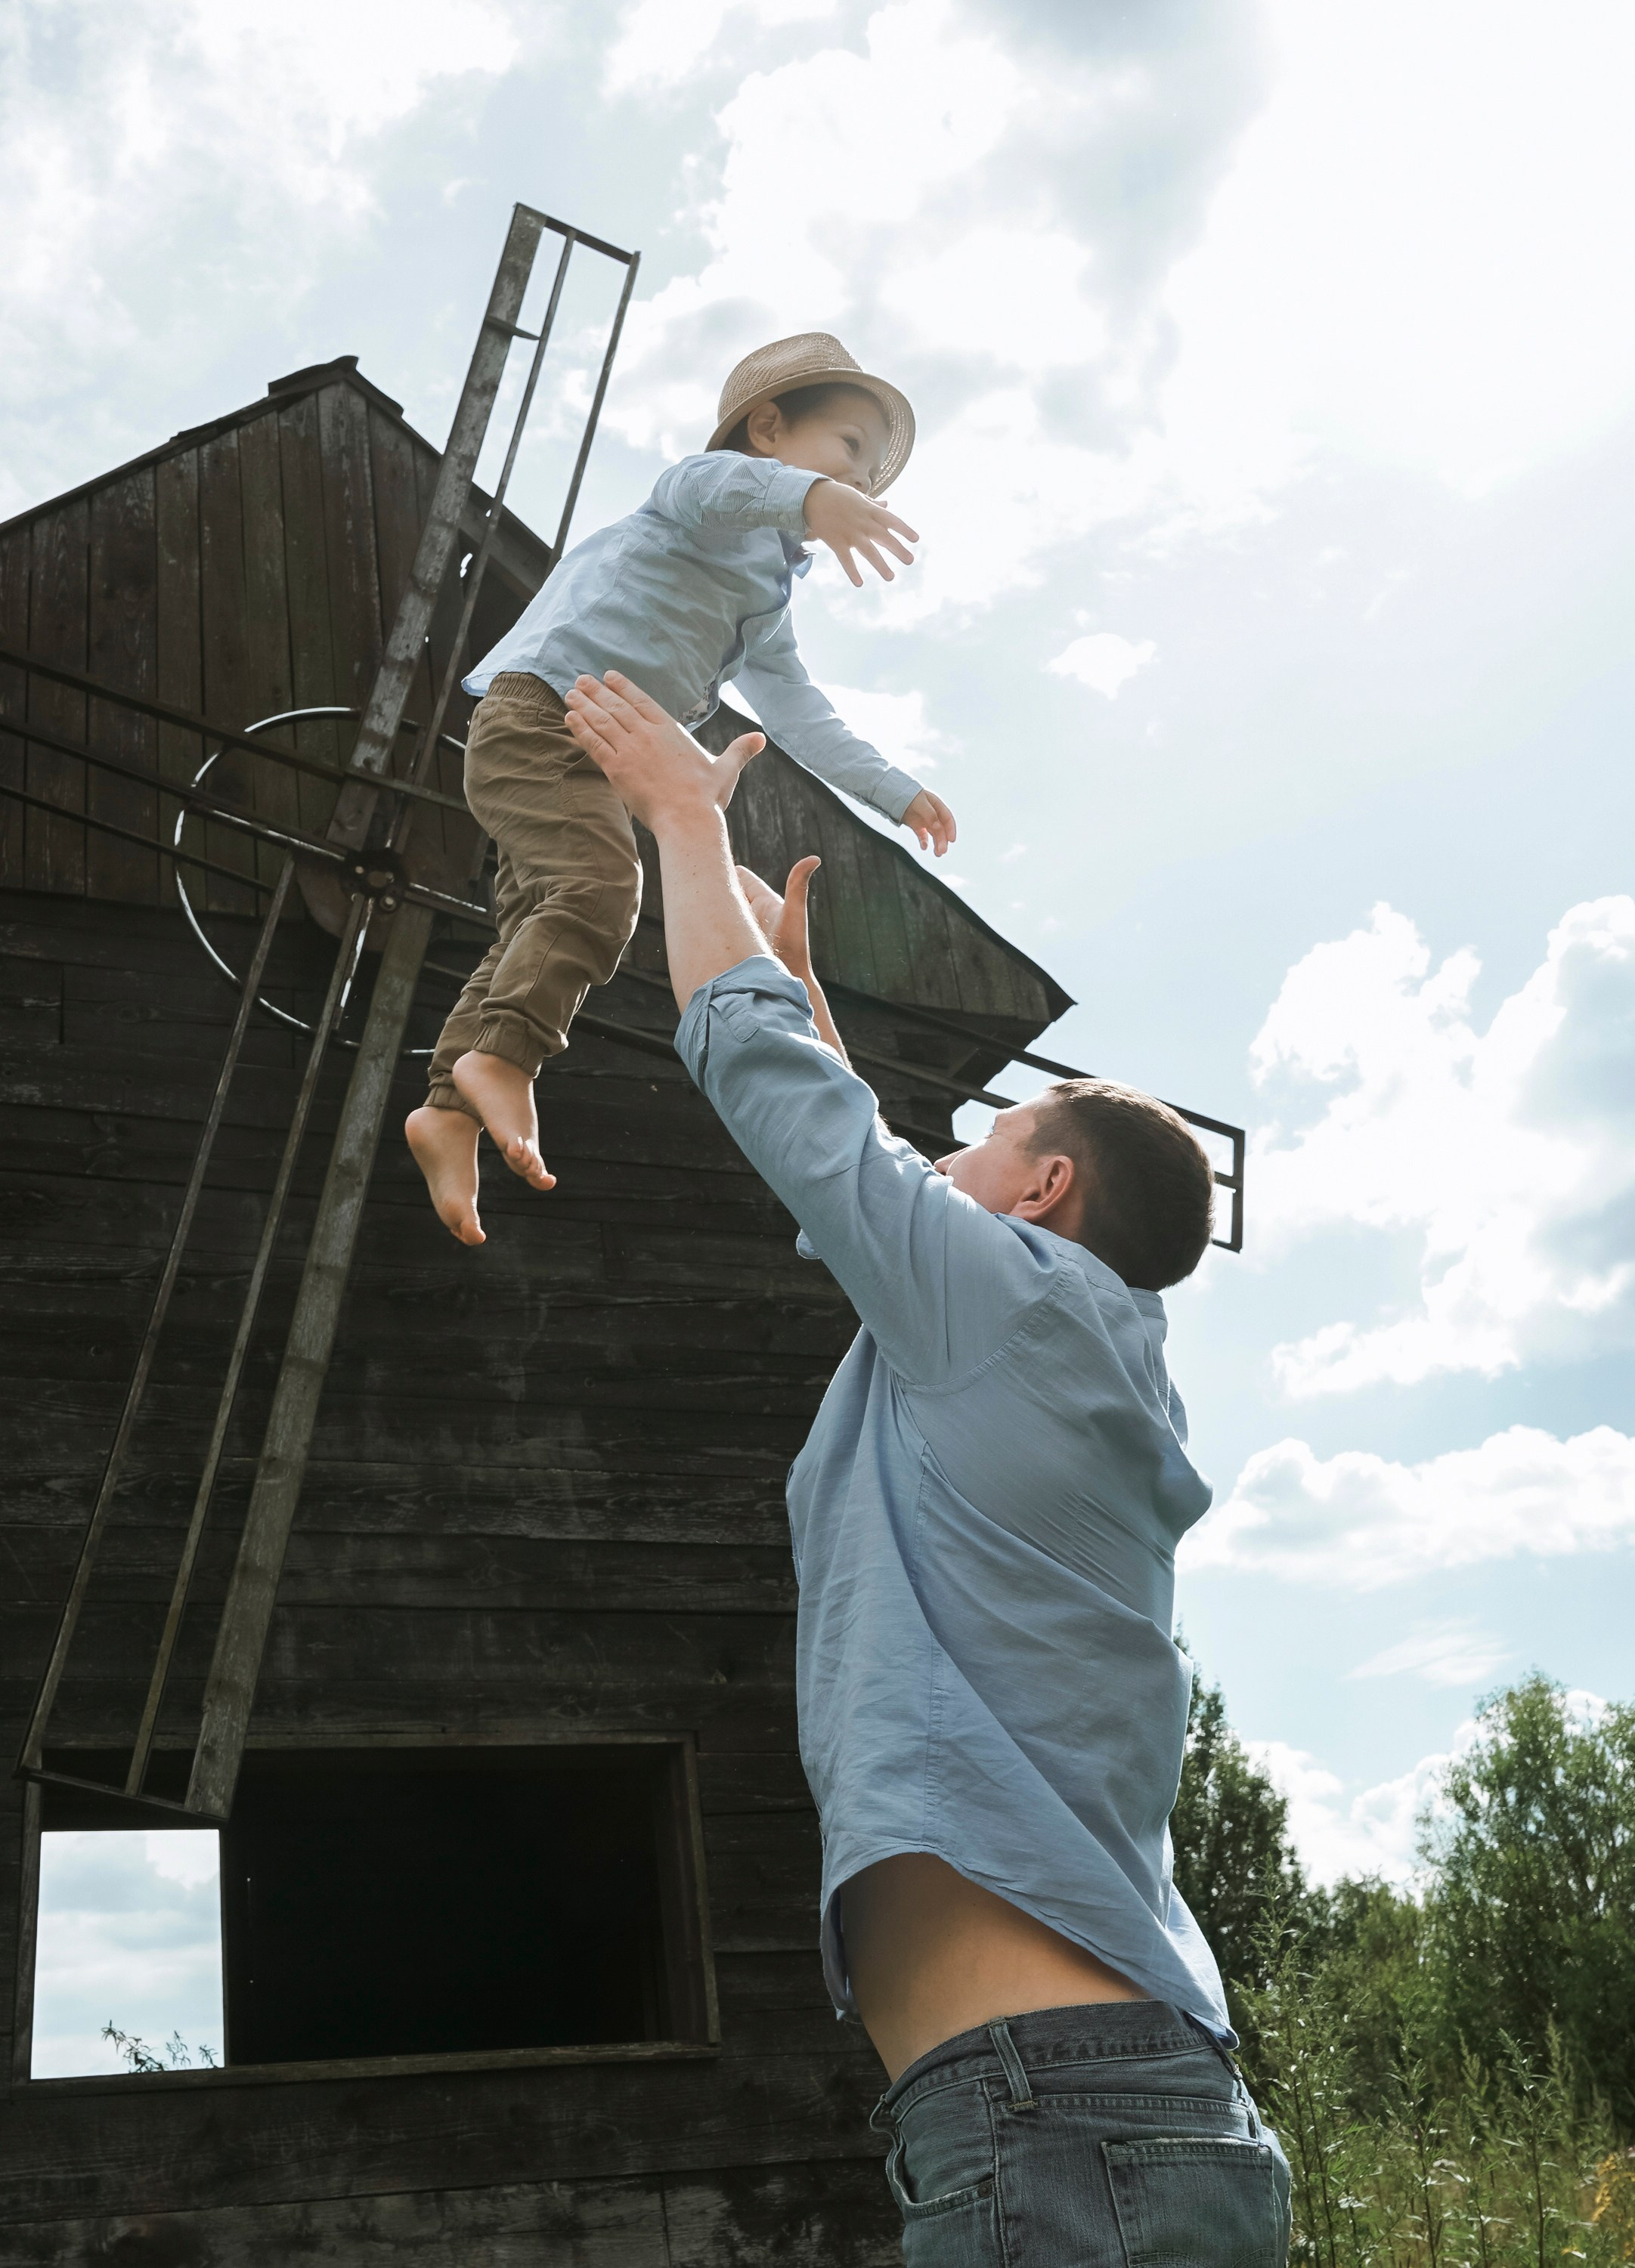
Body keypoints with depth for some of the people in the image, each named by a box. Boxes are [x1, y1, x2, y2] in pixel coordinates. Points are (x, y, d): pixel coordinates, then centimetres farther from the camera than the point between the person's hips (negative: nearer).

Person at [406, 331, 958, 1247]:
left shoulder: (769, 609, 29)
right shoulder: (721, 503, 1)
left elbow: (806, 719, 35)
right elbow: (707, 484, -26)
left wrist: (895, 791, 31)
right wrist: (807, 495, -46)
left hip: (606, 757, 9)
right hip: (546, 703, -9)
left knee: (539, 927, 0)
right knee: (599, 885, -27)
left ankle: (454, 1108, -3)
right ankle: (502, 1055, -33)